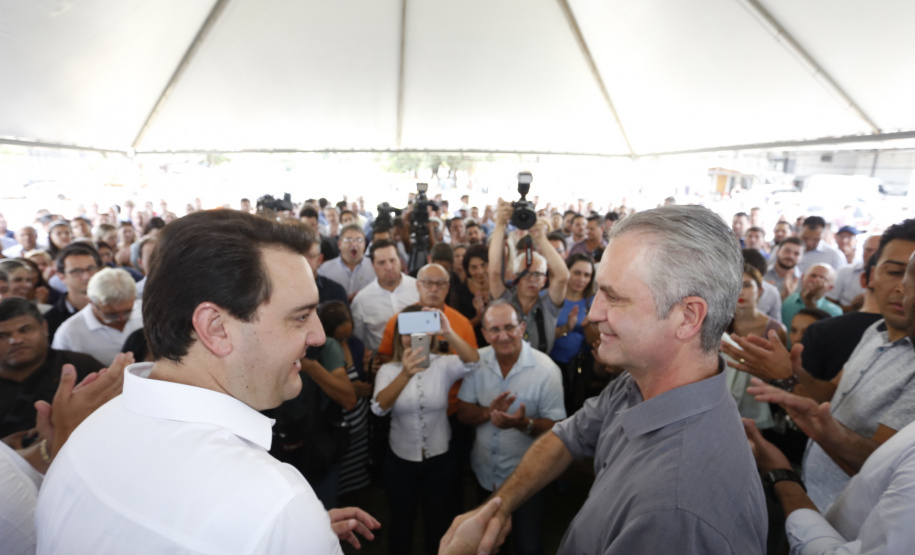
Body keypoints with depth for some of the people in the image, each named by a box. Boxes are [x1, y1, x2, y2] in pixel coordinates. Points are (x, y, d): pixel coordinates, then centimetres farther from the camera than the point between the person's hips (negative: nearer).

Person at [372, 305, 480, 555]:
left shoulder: (443, 365, -10)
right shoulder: (388, 370, -9)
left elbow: (472, 361, -31)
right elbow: (379, 407, -27)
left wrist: (448, 333, -49)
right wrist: (405, 374, -46)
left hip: (440, 459, 0)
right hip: (400, 461, 1)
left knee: (438, 522, 20)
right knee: (401, 522, 22)